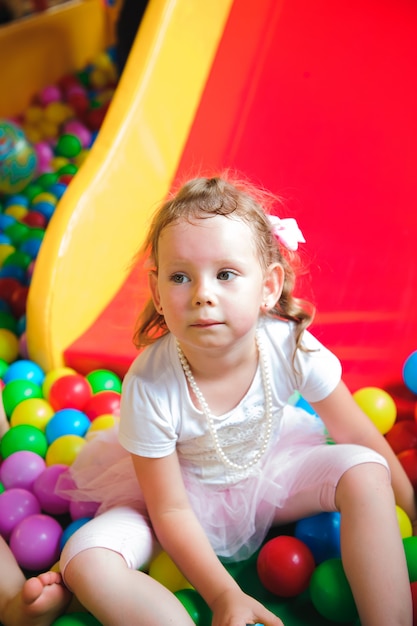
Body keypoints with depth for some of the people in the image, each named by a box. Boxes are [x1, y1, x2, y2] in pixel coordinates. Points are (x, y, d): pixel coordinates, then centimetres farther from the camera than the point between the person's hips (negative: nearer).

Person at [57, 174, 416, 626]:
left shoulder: (291, 348, -26)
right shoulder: (149, 387, -32)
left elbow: (361, 437, -10)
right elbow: (171, 511, -19)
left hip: (271, 473, 2)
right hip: (188, 495, -1)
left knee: (365, 472, -21)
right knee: (85, 562, -25)